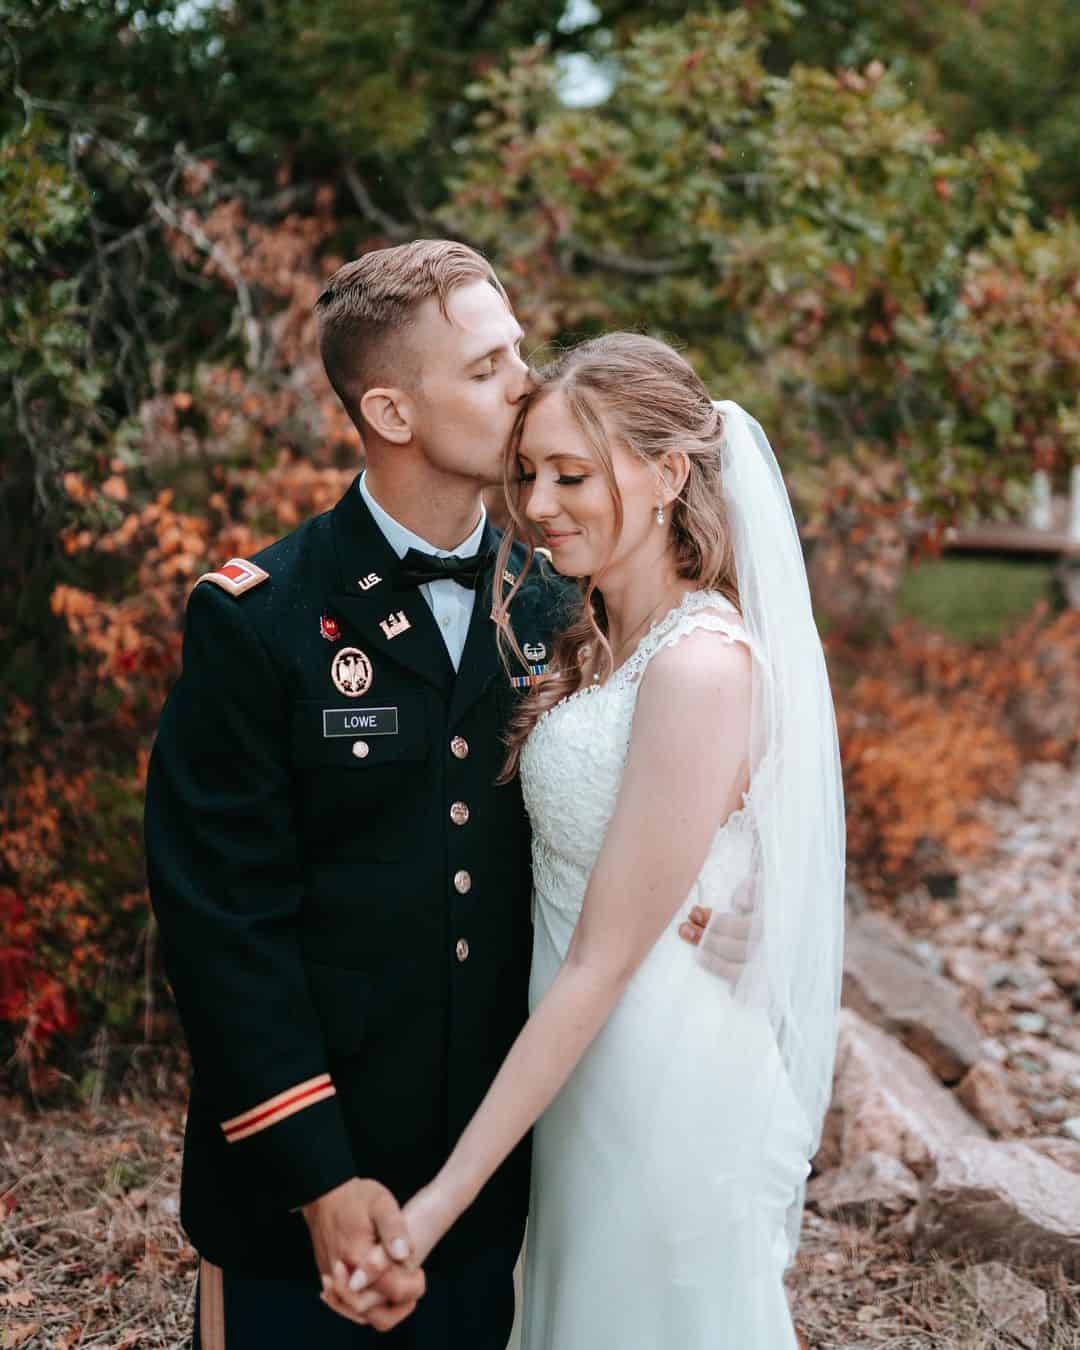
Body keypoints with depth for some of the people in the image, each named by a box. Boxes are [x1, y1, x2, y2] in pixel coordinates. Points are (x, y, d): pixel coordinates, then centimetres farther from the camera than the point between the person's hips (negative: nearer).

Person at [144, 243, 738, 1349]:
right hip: (296, 1184, -4)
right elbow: (220, 917, -14)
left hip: (488, 1173, 4)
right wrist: (319, 1179, -17)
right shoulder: (256, 621, -12)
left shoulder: (549, 611, 1)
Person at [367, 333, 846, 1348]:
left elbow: (605, 961, -23)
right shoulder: (596, 642, 5)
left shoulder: (702, 664, -23)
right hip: (581, 1070, 8)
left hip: (666, 1093, -8)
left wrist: (443, 1199, -21)